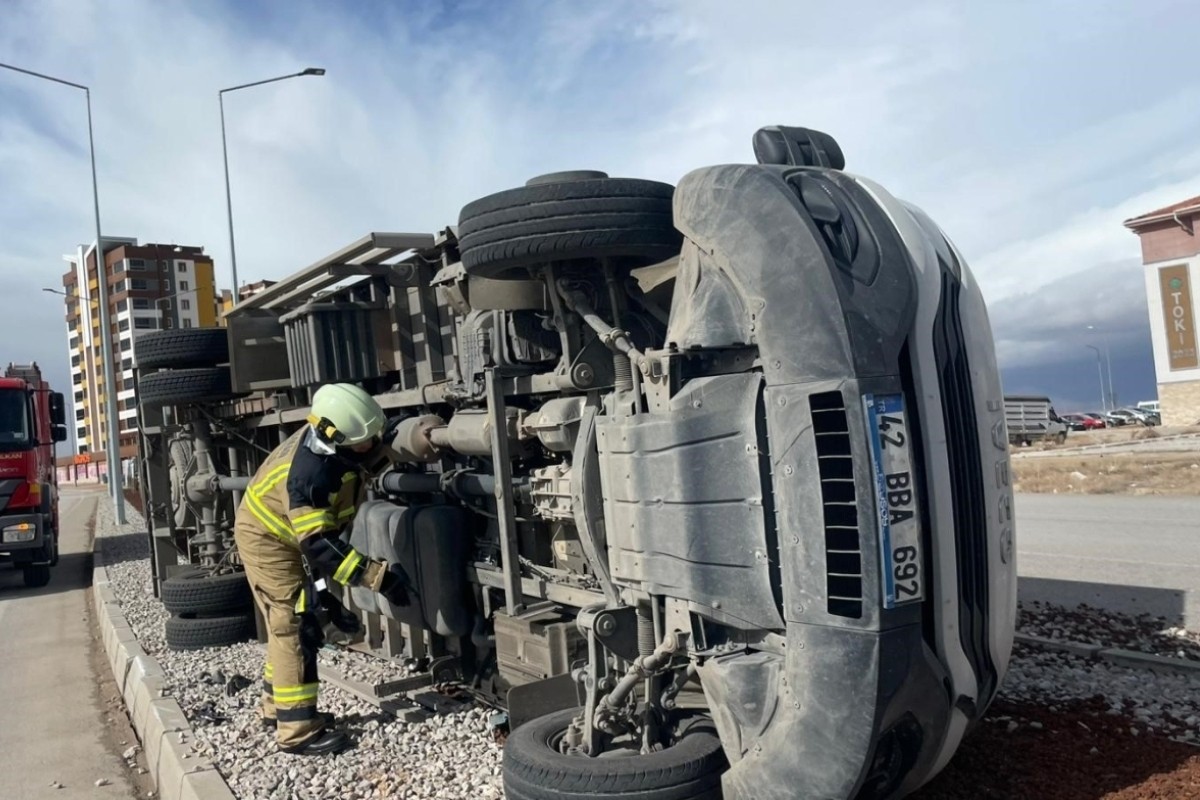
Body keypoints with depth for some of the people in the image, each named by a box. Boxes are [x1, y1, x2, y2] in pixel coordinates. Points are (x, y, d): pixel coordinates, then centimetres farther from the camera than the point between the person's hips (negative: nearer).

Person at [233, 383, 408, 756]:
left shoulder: (338, 434, -17)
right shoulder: (309, 474, -39)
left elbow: (383, 449, 6)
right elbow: (320, 547, -38)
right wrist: (378, 575, -40)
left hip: (288, 532, 9)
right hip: (267, 537, -9)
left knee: (287, 624, 18)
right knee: (296, 626, -11)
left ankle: (279, 707, 32)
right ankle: (297, 730, -4)